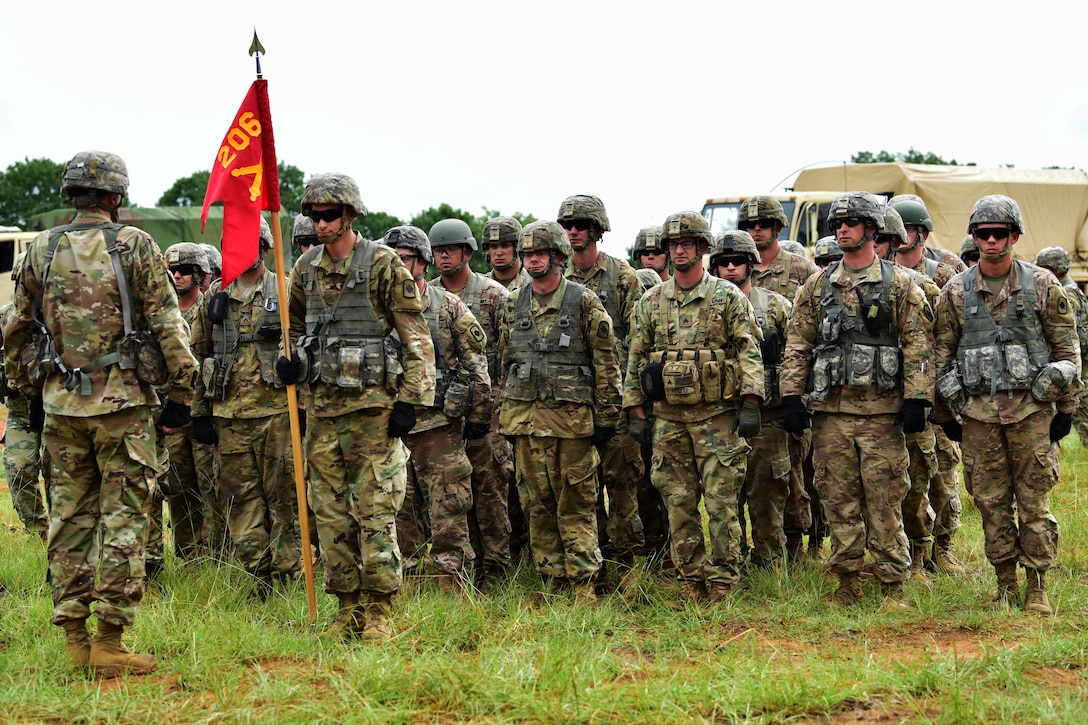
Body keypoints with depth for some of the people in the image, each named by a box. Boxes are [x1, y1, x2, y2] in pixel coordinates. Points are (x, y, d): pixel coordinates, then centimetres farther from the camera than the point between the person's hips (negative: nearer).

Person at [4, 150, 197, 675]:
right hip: (123, 400, -4)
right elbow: (167, 326, -7)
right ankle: (109, 641, -3)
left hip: (59, 402, 4)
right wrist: (181, 393, 1)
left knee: (69, 515, 11)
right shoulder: (135, 246, -6)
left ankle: (74, 636, 13)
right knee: (122, 518, 0)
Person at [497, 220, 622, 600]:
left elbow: (606, 364, -2)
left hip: (572, 418, -5)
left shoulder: (584, 302, -2)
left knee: (576, 505, -3)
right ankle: (553, 583, 13)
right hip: (526, 418, 5)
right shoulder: (514, 304, 12)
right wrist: (504, 414, 16)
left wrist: (606, 416, -6)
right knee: (537, 506, 6)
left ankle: (583, 585, 0)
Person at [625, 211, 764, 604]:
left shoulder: (728, 297, 1)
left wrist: (750, 405, -12)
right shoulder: (651, 302, 10)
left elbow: (750, 352, -3)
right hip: (668, 417, 4)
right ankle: (692, 582, 12)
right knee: (678, 504, 4)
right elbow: (636, 358, 14)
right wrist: (634, 410, 9)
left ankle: (723, 583, 0)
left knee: (721, 502, -5)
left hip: (717, 414, -3)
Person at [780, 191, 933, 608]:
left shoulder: (899, 285, 2)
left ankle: (893, 585, 4)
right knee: (839, 500, 5)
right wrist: (792, 397, 2)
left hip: (882, 410, -3)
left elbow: (917, 345, -2)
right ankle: (847, 583, 13)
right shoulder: (817, 287, 11)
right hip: (830, 410, 3)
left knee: (884, 502, -3)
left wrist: (915, 400, -9)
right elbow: (797, 345, 11)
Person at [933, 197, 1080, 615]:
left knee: (1034, 502, -1)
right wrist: (944, 413, 8)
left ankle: (1037, 588, 7)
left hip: (1031, 409, -2)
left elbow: (1068, 349, 4)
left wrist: (1066, 408, 1)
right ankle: (1005, 584, 15)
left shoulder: (1043, 286, 1)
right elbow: (941, 354, 10)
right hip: (978, 412, 2)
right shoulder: (955, 293, 5)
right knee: (992, 504, 5)